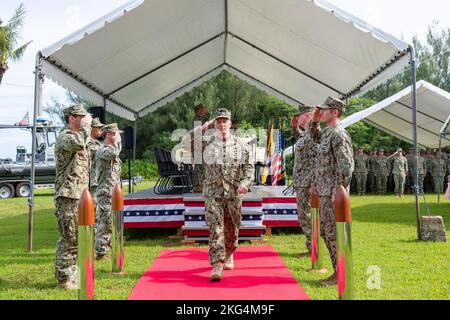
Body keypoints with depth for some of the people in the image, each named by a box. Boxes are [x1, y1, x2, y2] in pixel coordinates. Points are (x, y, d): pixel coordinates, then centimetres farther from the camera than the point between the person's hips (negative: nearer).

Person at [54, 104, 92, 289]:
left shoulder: (78, 136, 19)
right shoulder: (65, 137, -10)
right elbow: (79, 143, -36)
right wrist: (87, 124, -20)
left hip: (79, 196, 9)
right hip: (68, 196, -9)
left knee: (77, 238, 14)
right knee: (68, 239, -5)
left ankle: (71, 275, 23)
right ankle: (64, 279, 3)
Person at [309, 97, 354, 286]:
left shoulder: (339, 135, -16)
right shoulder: (327, 133, 13)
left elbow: (346, 166, -21)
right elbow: (315, 137, 36)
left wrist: (337, 191, -22)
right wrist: (314, 121, 19)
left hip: (332, 193, -10)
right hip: (324, 192, 10)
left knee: (334, 233, -4)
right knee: (325, 231, 15)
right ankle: (338, 269, 24)